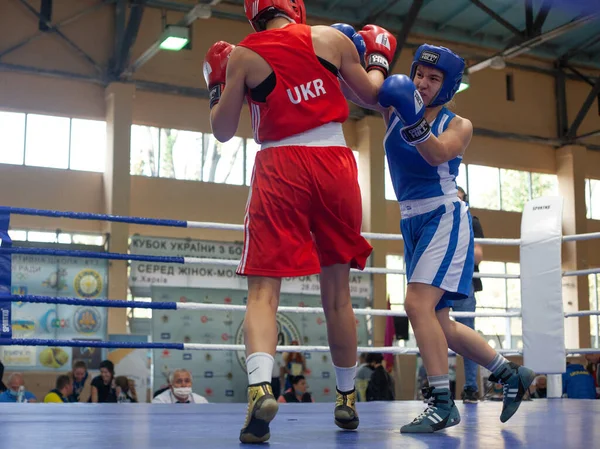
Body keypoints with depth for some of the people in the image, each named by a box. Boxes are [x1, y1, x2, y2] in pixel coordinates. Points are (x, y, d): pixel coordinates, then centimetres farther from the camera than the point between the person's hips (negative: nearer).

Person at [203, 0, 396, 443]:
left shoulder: (242, 56, 3)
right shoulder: (332, 38, 7)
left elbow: (223, 131, 7)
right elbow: (373, 95, 17)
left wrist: (217, 86, 24)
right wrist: (379, 59, 36)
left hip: (280, 167, -2)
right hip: (334, 163, 2)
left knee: (263, 289, -2)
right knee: (337, 291, 13)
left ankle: (260, 385, -27)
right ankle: (347, 398, 25)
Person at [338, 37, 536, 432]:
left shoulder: (459, 125, -5)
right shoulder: (395, 106, 6)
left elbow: (437, 153, -26)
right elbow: (350, 89, -5)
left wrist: (413, 124, -44)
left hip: (445, 218, -6)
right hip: (413, 223, 6)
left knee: (418, 303, -23)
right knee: (438, 323, 10)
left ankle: (442, 404, -16)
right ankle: (511, 374, 27)